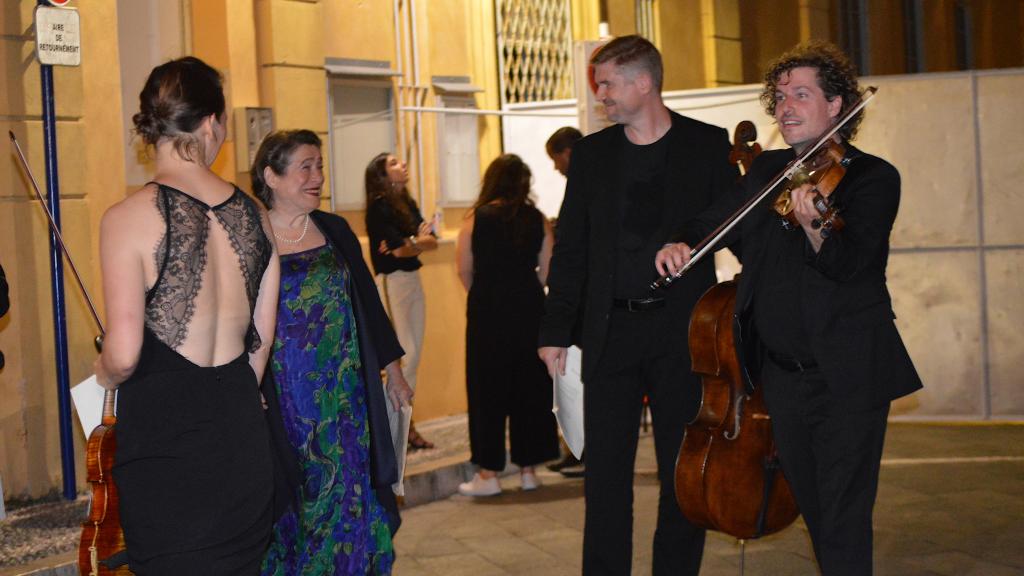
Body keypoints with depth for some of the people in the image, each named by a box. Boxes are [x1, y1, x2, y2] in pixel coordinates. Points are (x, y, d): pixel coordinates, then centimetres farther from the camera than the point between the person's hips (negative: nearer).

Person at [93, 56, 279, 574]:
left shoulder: (130, 217, -13)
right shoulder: (252, 213, 2)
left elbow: (124, 354, -16)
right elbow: (262, 339, 10)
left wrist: (103, 375, 6)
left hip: (164, 440, -4)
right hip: (242, 437, 5)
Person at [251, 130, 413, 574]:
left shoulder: (335, 230, 8)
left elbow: (367, 301, 13)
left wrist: (393, 369, 13)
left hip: (344, 392, 3)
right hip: (283, 400, -3)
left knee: (347, 494, 5)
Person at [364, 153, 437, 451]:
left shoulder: (408, 204, 15)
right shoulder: (379, 207, -9)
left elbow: (432, 241, 7)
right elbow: (399, 250, -16)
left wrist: (409, 243, -9)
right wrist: (419, 240, 1)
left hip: (413, 280, 8)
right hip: (392, 283, -8)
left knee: (413, 355, 7)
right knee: (404, 354, -9)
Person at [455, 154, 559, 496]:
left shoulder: (477, 218, -5)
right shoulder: (537, 220, 1)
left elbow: (464, 270, -4)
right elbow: (547, 271, 0)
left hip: (487, 312, -2)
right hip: (529, 311, 2)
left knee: (487, 389, 4)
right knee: (530, 388, 10)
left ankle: (488, 473, 5)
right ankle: (528, 468, 15)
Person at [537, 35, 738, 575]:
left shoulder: (708, 145, 1)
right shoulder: (592, 153, 9)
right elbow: (570, 248, 11)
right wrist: (554, 330, 6)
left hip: (682, 330, -2)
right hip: (610, 332, 2)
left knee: (684, 469, 5)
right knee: (605, 470, 4)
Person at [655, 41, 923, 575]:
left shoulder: (873, 177, -7)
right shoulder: (766, 171, 11)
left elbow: (847, 265, -20)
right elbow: (716, 221, 10)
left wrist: (813, 228, -41)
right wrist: (680, 243, -12)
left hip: (848, 376, -6)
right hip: (781, 376, 6)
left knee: (843, 523, -8)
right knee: (815, 514, 15)